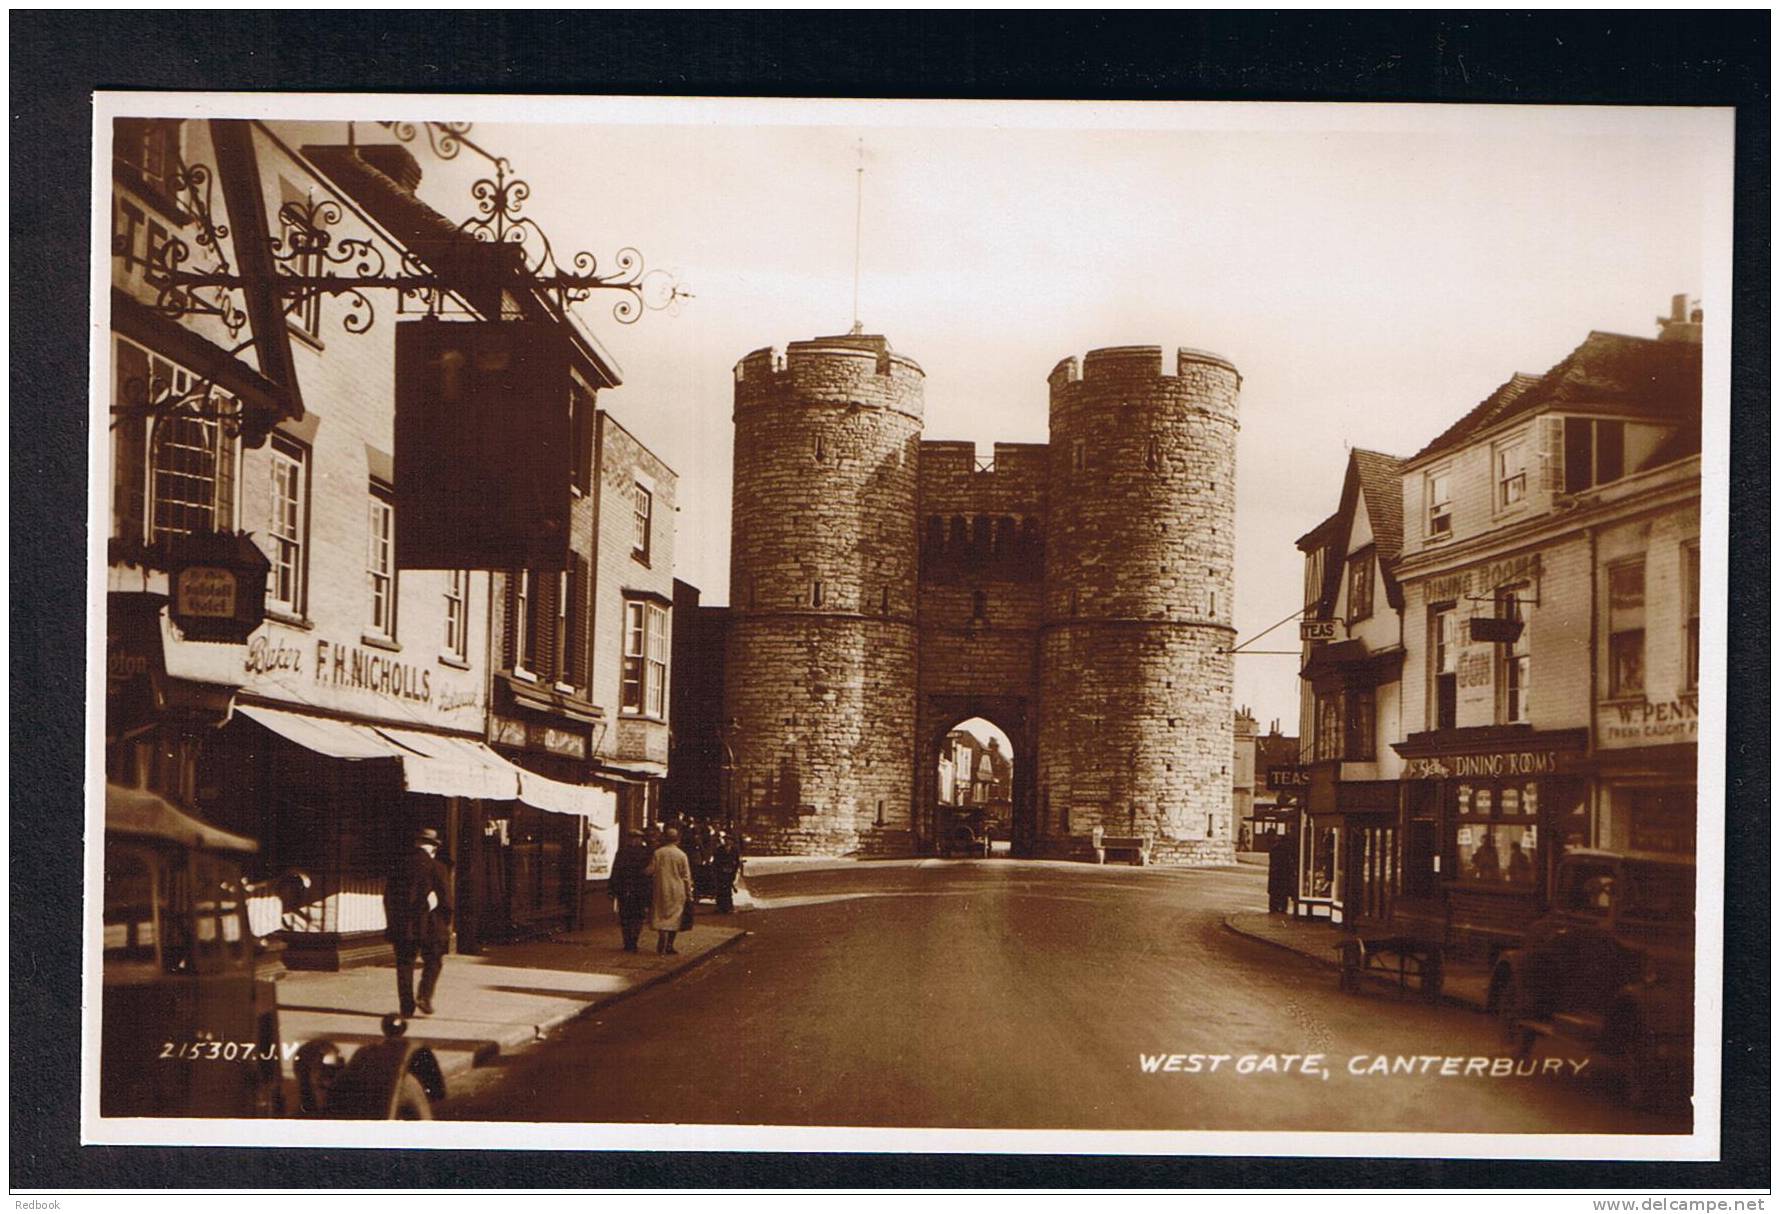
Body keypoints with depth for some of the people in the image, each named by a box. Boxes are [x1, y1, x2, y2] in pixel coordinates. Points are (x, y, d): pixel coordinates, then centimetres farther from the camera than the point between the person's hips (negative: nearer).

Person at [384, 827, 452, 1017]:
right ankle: (424, 996, -7)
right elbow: (445, 899, -6)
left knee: (404, 965, 9)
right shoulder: (437, 867, -6)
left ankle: (406, 1006, 7)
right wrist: (446, 923, 5)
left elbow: (388, 896, 10)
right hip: (428, 925, -3)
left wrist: (392, 921, 17)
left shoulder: (400, 865, 6)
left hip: (401, 925, 3)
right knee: (433, 962, 11)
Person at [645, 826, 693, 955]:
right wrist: (688, 892, 4)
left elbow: (650, 871, 0)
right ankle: (669, 945, 6)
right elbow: (686, 876, -4)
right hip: (677, 891, -1)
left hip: (662, 890, 1)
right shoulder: (681, 855, -7)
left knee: (661, 915, 11)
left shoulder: (658, 853, -4)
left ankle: (661, 934, -11)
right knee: (674, 916, 7)